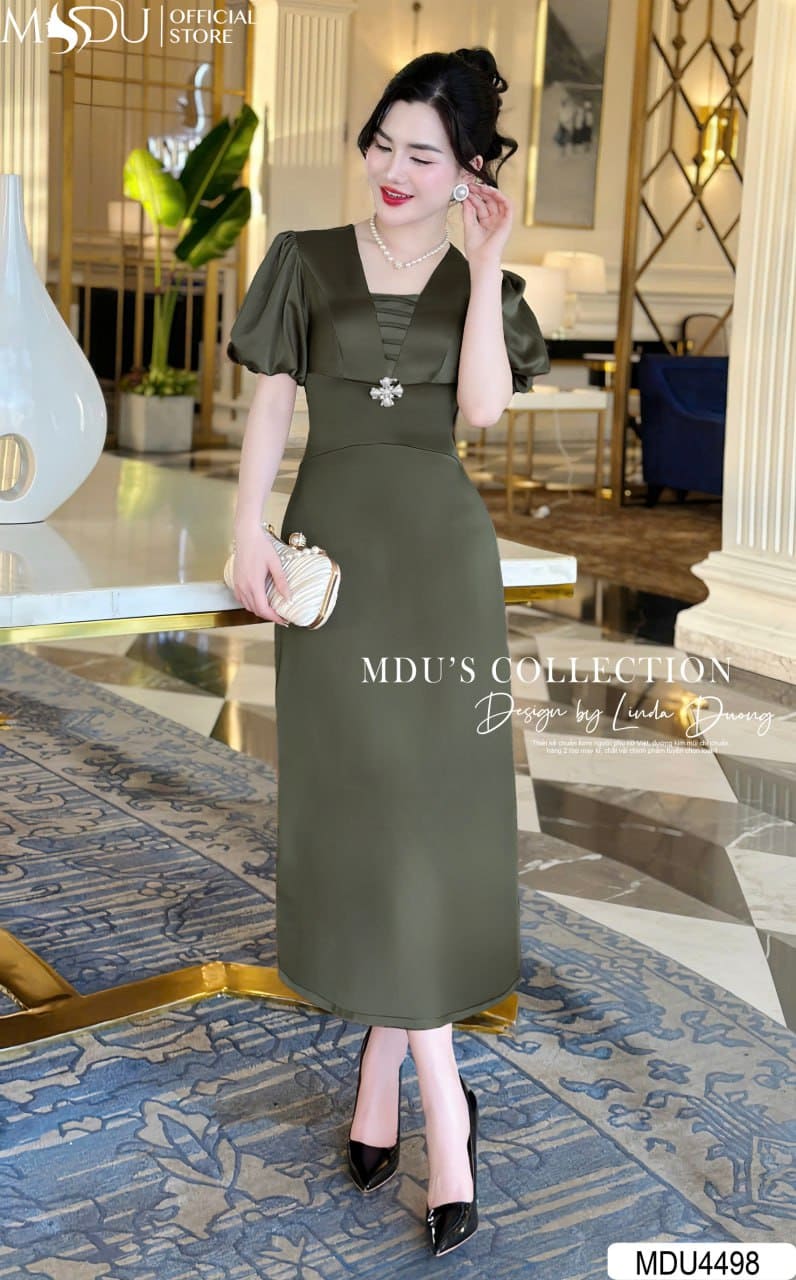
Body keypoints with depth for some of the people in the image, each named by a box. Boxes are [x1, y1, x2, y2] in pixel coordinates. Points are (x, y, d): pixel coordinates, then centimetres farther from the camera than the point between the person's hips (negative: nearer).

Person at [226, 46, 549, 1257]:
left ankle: (388, 1056, 14)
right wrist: (250, 529, -7)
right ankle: (435, 1083, 8)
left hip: (441, 554, 1)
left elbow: (483, 404, -9)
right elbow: (270, 405, 4)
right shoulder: (307, 263, 7)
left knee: (423, 804, -1)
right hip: (337, 545, 0)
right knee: (356, 802, -2)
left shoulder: (481, 283, 8)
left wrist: (485, 262, -8)